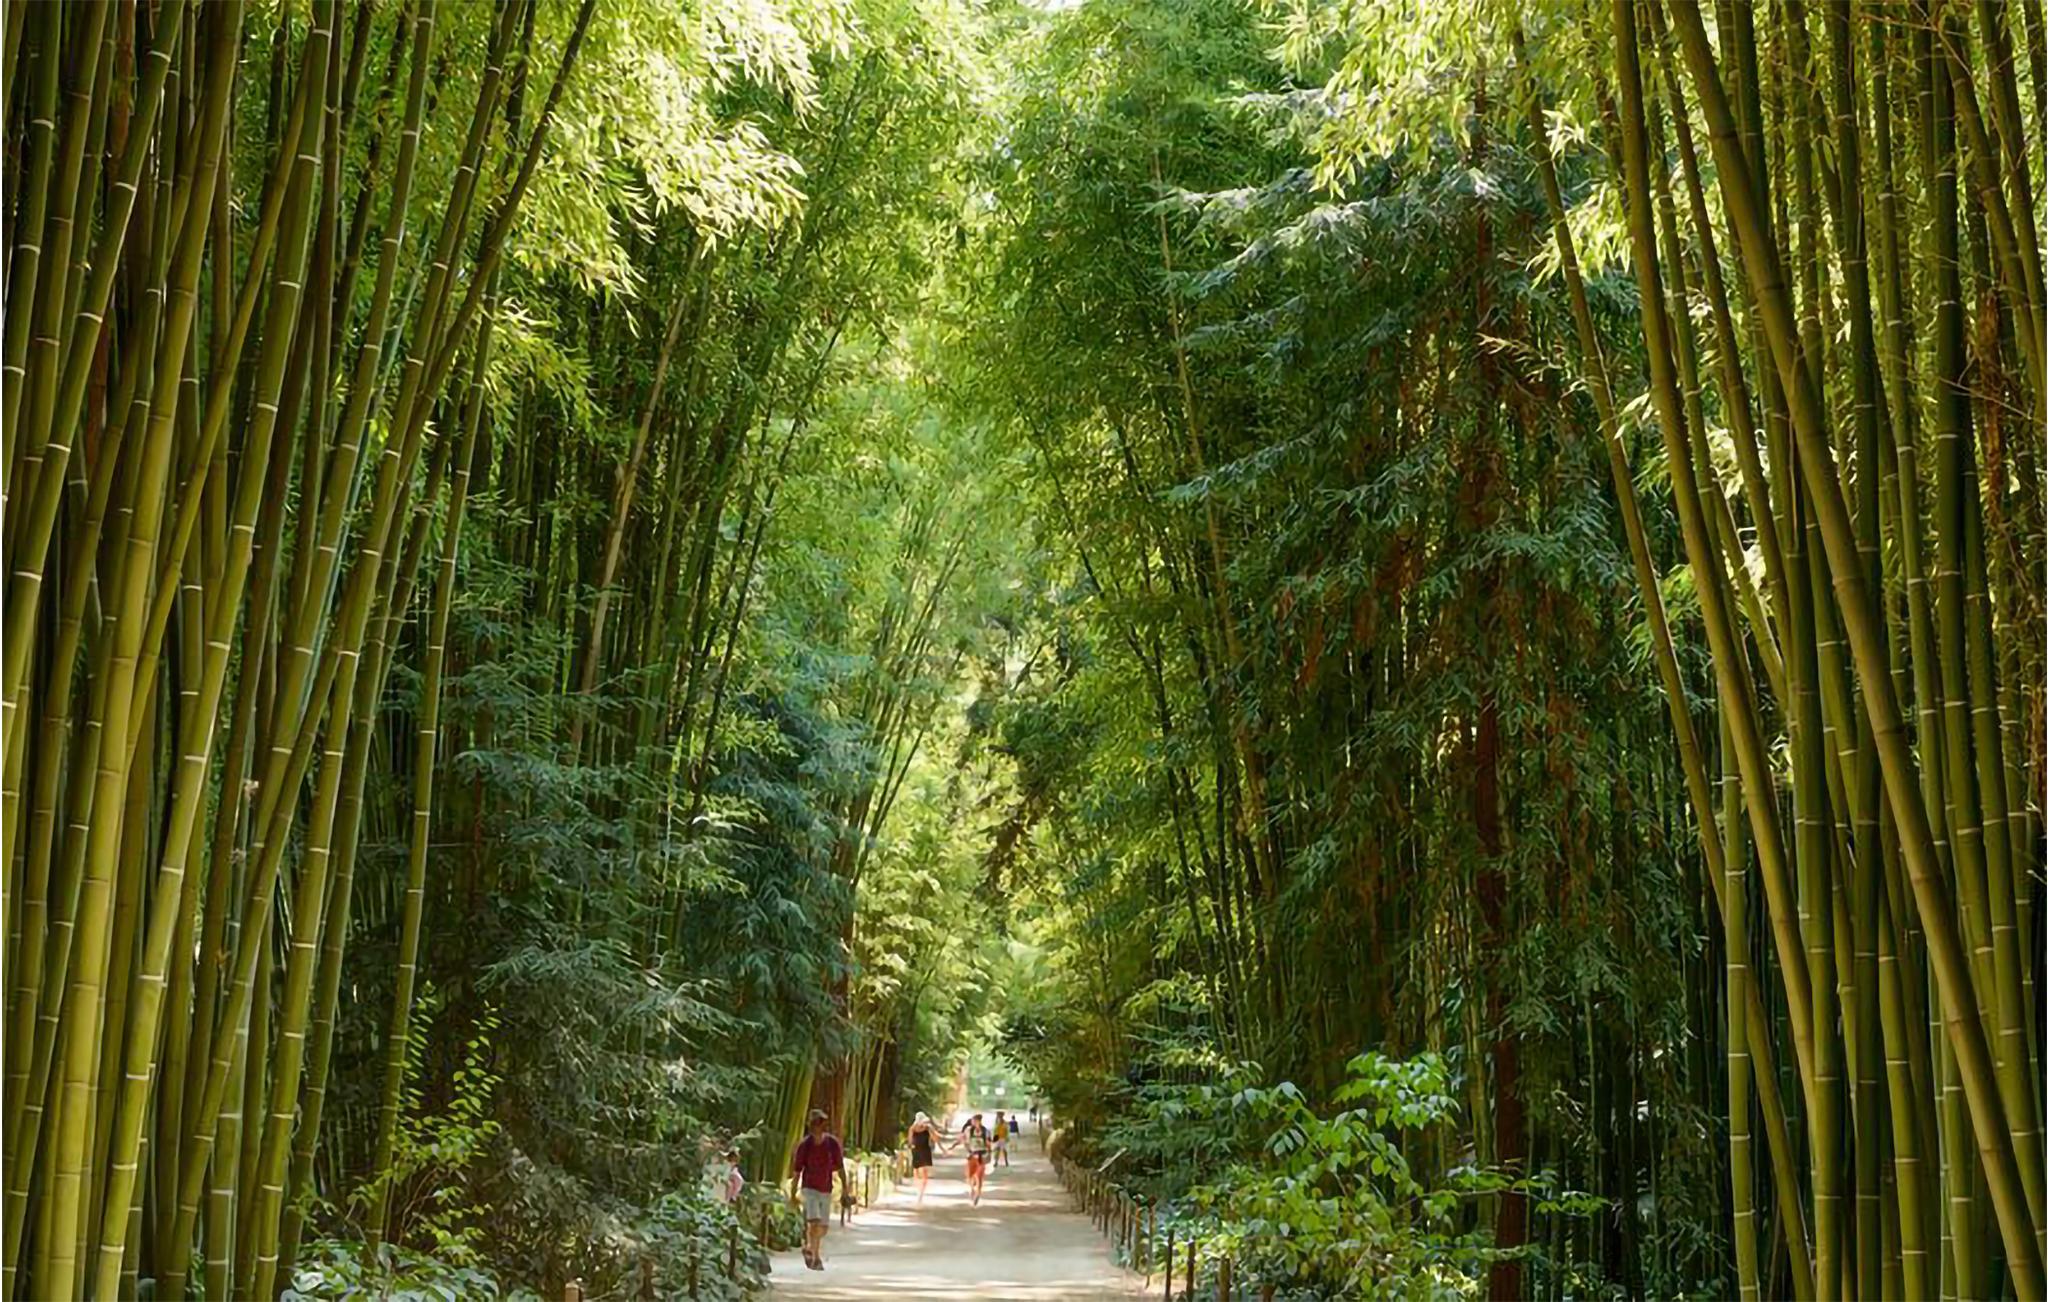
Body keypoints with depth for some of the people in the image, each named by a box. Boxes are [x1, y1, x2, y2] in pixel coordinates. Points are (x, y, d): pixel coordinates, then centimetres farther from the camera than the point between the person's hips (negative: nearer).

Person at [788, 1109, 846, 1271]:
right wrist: (793, 1195, -1)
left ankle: (809, 1248, 34)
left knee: (824, 1226, 10)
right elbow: (796, 1172, -2)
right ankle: (816, 1257, -9)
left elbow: (840, 1168, 2)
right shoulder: (804, 1145, -9)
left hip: (826, 1190, 3)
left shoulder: (832, 1143, -6)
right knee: (815, 1222, -19)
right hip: (810, 1188, -3)